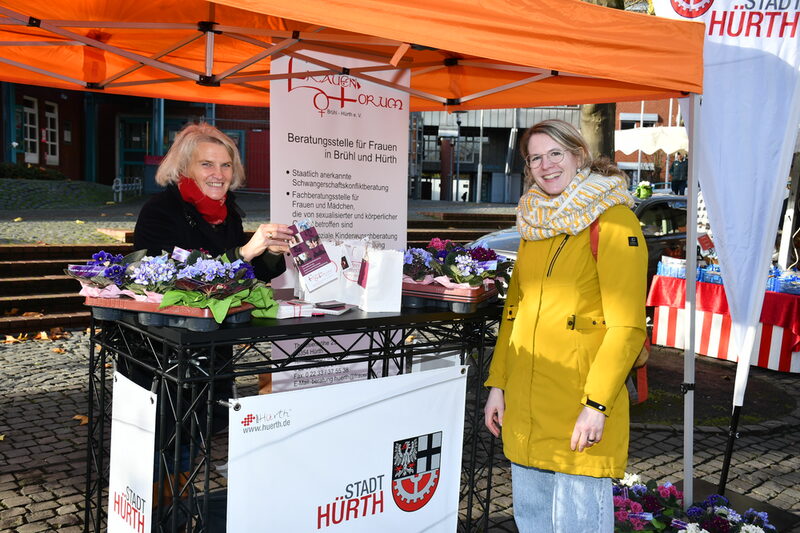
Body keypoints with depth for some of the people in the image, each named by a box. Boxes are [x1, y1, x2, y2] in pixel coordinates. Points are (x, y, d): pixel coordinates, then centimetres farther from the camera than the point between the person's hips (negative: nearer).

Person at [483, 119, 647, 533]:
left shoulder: (612, 220, -8)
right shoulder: (535, 224, 14)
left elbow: (627, 326, -13)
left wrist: (597, 403, -18)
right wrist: (497, 384, 11)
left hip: (578, 408, -7)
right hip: (524, 407, 7)